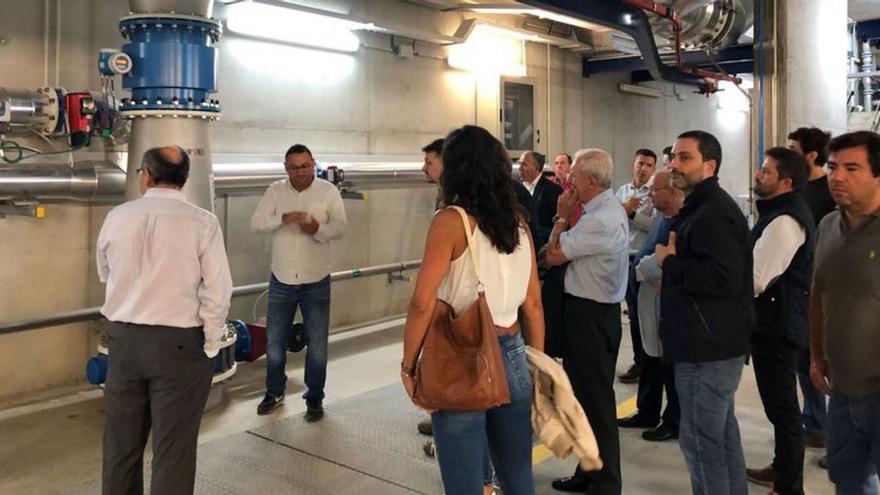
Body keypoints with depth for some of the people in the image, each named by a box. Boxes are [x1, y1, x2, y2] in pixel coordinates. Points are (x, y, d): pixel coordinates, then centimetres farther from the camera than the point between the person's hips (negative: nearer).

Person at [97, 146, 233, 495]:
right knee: (173, 449, 6)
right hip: (180, 343, -3)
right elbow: (217, 292, -13)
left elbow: (106, 275, 14)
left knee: (121, 442, 18)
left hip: (123, 338, 4)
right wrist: (209, 346, -2)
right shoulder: (202, 222, -12)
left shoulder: (117, 217, -2)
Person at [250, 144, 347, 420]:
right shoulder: (275, 191, 1)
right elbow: (256, 223, -9)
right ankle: (274, 393, 33)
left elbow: (340, 227, -10)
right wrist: (283, 217, -27)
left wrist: (318, 229, -31)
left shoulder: (328, 191, -3)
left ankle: (314, 398, 23)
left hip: (316, 282, -1)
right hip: (281, 281, 2)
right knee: (274, 342, 13)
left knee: (317, 344, 7)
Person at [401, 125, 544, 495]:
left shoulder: (450, 220, -11)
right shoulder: (518, 221, 6)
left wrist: (408, 366, -5)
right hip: (512, 357, 6)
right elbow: (533, 303, 10)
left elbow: (423, 304, -17)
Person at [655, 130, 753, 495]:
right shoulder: (703, 207, 16)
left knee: (700, 440, -3)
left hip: (707, 346, -11)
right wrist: (673, 280, 11)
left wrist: (670, 263, -19)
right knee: (722, 431, 21)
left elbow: (725, 279, -30)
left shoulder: (713, 213, -19)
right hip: (713, 342, 11)